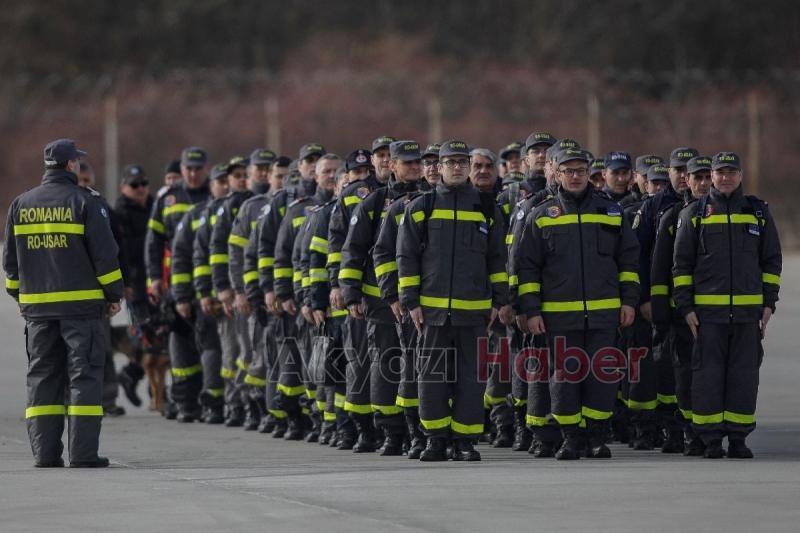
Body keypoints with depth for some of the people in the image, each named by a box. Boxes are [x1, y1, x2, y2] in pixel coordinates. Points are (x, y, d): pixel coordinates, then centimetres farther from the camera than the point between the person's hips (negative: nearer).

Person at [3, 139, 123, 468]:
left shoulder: (21, 205, 9)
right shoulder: (84, 202, -5)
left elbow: (10, 259, 13)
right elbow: (105, 253, -8)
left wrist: (20, 297, 22)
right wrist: (114, 295, 2)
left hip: (37, 305, 4)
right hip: (81, 305, -4)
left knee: (42, 378, 8)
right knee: (84, 376, -1)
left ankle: (45, 452, 4)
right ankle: (83, 452, -6)